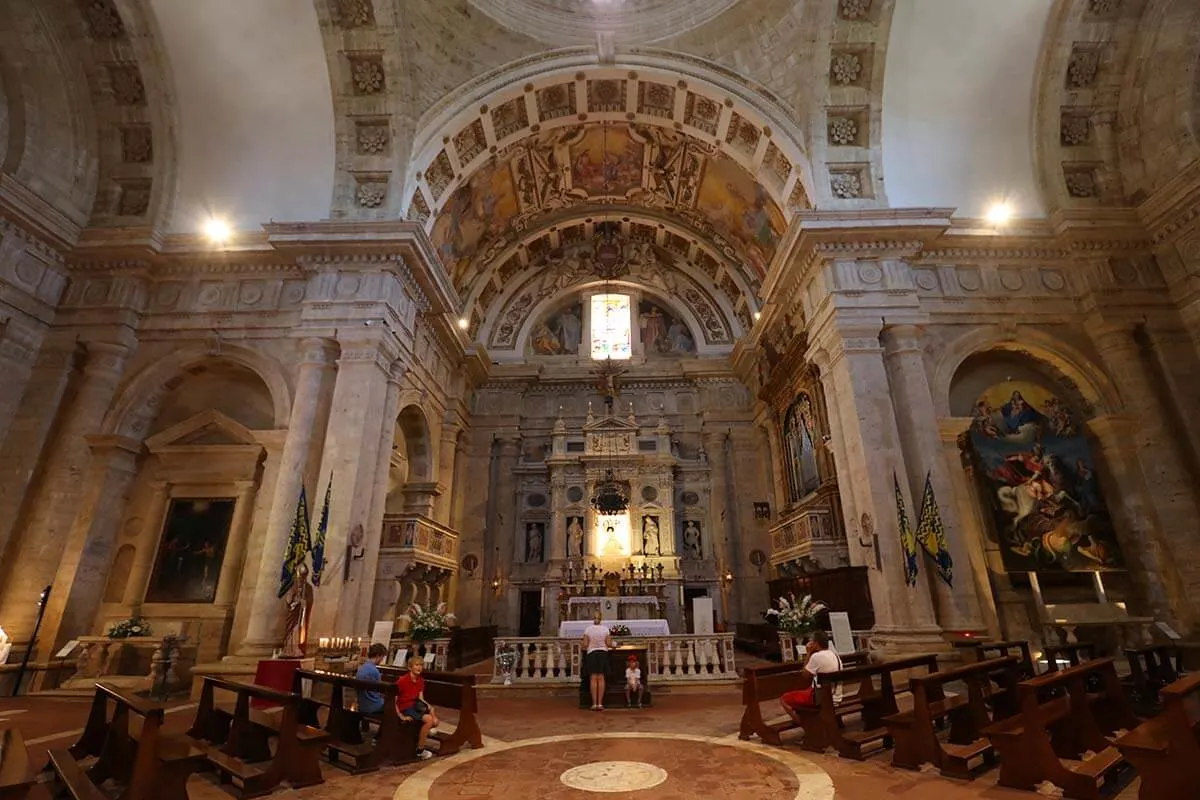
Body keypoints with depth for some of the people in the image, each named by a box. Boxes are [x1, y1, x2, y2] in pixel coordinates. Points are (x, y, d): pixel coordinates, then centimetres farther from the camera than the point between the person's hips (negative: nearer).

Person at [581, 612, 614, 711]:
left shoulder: (587, 629, -5)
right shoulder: (605, 629, -2)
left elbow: (585, 644, -8)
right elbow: (609, 644, -6)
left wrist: (584, 647, 14)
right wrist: (611, 644, 17)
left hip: (591, 653, -1)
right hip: (603, 653, 1)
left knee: (593, 679, 1)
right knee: (601, 678, 3)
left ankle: (594, 704, -1)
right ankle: (600, 703, 1)